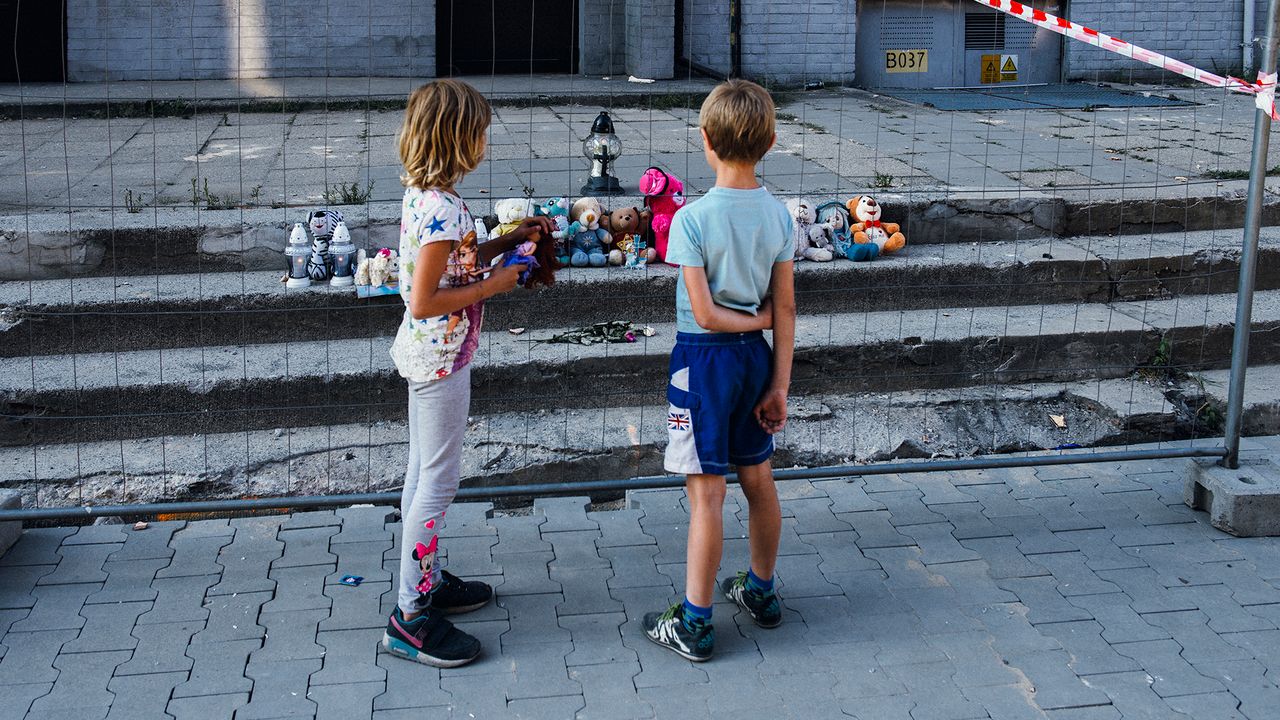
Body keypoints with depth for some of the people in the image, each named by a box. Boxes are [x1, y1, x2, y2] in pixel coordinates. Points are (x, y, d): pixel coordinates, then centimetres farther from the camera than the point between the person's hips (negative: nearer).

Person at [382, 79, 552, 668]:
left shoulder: (423, 196, 5)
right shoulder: (443, 210, -25)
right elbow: (425, 300, -27)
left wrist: (509, 240, 13)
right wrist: (494, 285, -18)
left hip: (424, 354, 10)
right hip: (442, 358, -10)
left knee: (423, 473, 19)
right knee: (438, 482, -2)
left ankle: (426, 581, 34)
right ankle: (410, 618, 6)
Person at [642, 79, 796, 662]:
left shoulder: (692, 219, -18)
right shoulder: (778, 214, -2)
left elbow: (705, 314, -19)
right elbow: (785, 310, 0)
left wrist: (753, 319, -1)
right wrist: (779, 384, 5)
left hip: (704, 357, -6)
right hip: (755, 356, 6)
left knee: (706, 492, -1)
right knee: (758, 478, 19)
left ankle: (694, 624, 9)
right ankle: (761, 591, 36)